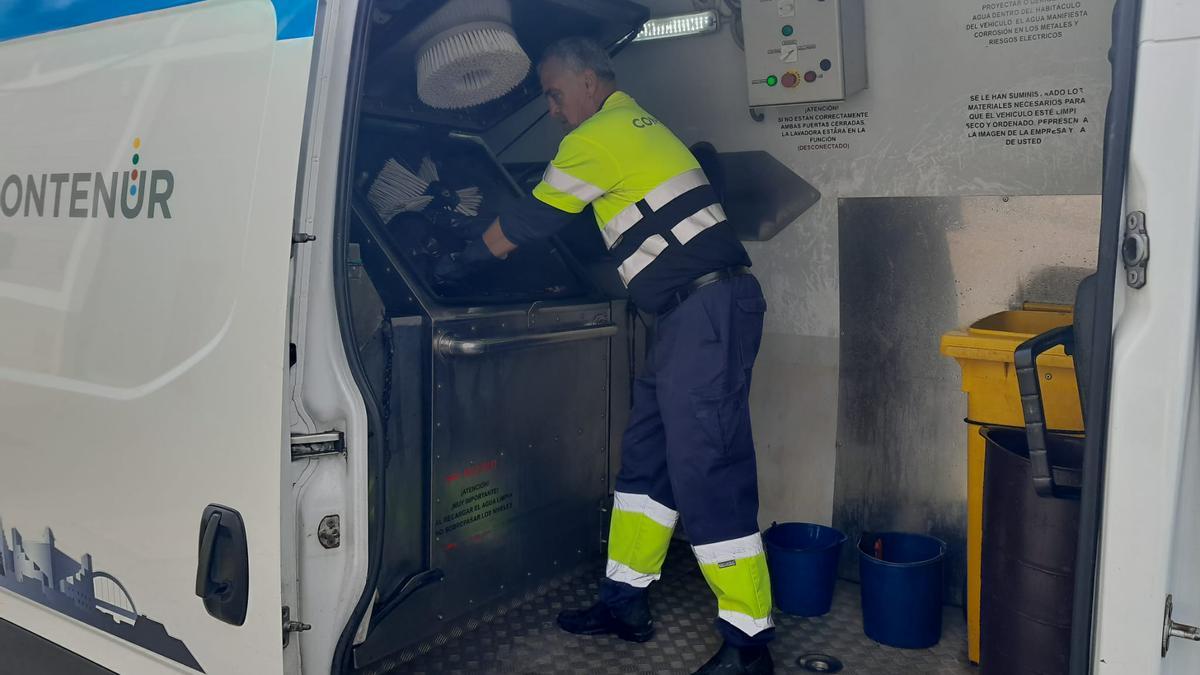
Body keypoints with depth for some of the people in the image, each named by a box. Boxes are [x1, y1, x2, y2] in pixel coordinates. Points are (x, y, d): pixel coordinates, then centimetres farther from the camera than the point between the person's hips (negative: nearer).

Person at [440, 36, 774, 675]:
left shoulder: (598, 138, -6)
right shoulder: (637, 125, 24)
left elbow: (526, 222, 1)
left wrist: (460, 261, 14)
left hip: (708, 310, -10)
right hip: (691, 312, 10)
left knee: (705, 468, -10)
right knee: (646, 454, 13)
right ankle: (624, 602, 24)